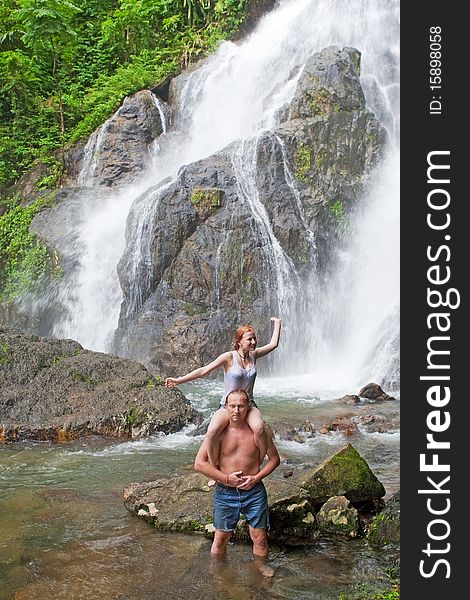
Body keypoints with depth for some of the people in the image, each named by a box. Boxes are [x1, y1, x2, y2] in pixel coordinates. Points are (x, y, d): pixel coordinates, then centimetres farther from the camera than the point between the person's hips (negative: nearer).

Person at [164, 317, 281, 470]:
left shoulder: (253, 355, 5)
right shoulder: (229, 357, -8)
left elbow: (273, 344, 19)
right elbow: (204, 370, -10)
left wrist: (277, 323, 25)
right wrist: (178, 380, -15)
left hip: (249, 406, 3)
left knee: (259, 428, -34)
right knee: (212, 432, -35)